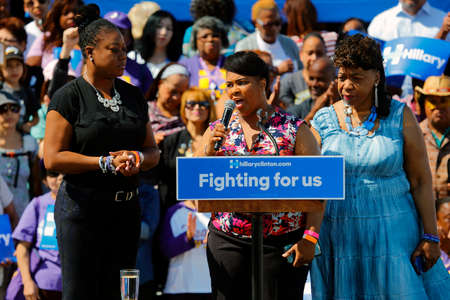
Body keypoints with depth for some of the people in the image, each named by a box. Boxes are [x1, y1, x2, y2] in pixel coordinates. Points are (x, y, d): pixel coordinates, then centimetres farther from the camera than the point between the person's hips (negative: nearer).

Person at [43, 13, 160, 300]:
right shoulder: (69, 97, -6)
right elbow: (53, 158, -12)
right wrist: (106, 163, -18)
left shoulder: (133, 95, 13)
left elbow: (153, 152, 18)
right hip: (82, 207, -6)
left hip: (126, 208, 6)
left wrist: (138, 158, -6)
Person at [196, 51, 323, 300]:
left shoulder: (294, 130, 1)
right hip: (227, 241, 3)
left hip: (282, 243, -3)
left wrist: (310, 238, -10)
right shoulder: (218, 130, 10)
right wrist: (207, 151, -9)